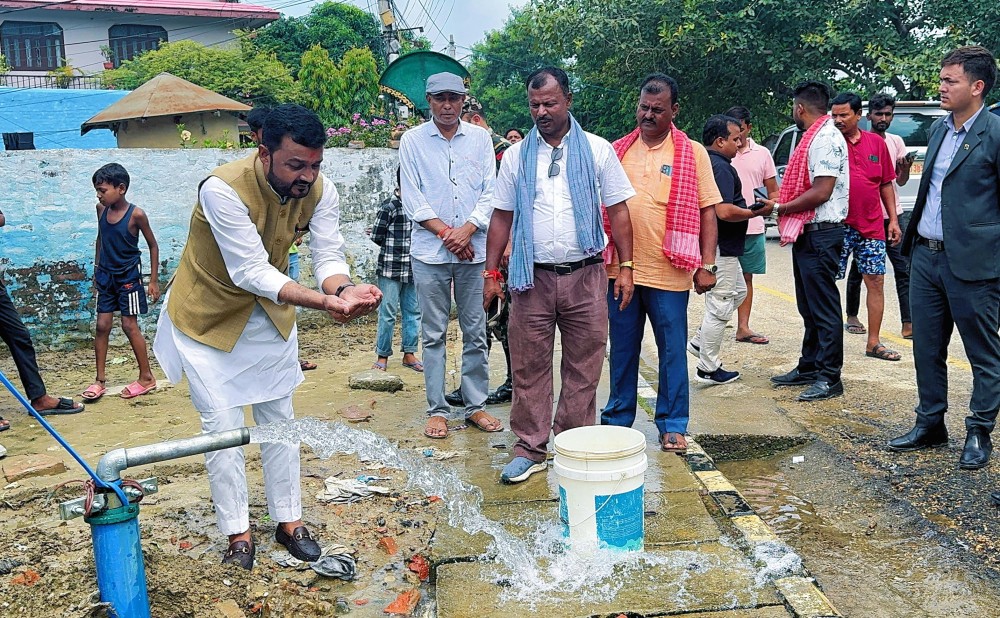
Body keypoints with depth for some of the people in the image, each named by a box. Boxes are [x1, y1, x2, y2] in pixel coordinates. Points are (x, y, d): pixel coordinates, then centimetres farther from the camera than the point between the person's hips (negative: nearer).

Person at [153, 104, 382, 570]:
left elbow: (329, 255, -20)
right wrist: (323, 302, -50)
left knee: (279, 419, 12)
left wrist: (345, 289, -45)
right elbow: (252, 272, -37)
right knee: (222, 426, 0)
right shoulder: (223, 189, -34)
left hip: (270, 313, 5)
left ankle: (289, 521, 26)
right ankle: (238, 536, 15)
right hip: (209, 316, -5)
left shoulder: (320, 190, -18)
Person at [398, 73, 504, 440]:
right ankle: (437, 410, 12)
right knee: (434, 335, 3)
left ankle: (475, 406, 16)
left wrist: (467, 229, -11)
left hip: (474, 250, 1)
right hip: (429, 252, -1)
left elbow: (490, 192, 3)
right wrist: (446, 232, -9)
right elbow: (412, 198, -1)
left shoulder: (480, 138, 8)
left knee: (476, 333, 6)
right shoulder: (412, 140, 4)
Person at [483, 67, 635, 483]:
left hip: (585, 276, -1)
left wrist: (625, 267, -1)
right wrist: (491, 273, 6)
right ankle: (530, 449, 16)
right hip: (531, 278, 1)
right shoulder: (516, 156, 8)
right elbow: (502, 217, 11)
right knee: (529, 367, 4)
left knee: (583, 368, 6)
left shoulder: (597, 150, 5)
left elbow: (618, 211, 5)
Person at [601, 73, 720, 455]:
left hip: (669, 273, -3)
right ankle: (617, 419, 25)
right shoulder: (617, 151, 9)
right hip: (620, 270, 3)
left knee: (673, 350, 5)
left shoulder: (693, 153, 1)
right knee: (622, 349, 12)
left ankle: (673, 425, 17)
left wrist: (707, 265, -7)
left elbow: (707, 211, 0)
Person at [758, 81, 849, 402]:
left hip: (820, 234, -10)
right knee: (809, 306, 16)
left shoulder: (826, 139, -15)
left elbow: (821, 192, -22)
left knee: (823, 306, -5)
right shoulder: (814, 137, 16)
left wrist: (780, 208, -15)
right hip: (806, 233, 10)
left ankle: (829, 377, 2)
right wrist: (780, 204, 11)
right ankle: (809, 368, 26)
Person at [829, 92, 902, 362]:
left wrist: (893, 219, 8)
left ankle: (873, 343, 17)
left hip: (872, 226, 4)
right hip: (838, 226, -4)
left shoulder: (877, 143, 8)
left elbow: (886, 184, 12)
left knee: (876, 282, 7)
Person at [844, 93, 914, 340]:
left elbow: (901, 181, 9)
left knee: (904, 268, -5)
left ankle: (908, 324, -5)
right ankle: (852, 316, 22)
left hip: (893, 214, 4)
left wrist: (906, 167, -12)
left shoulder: (896, 142, 9)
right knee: (858, 269, 8)